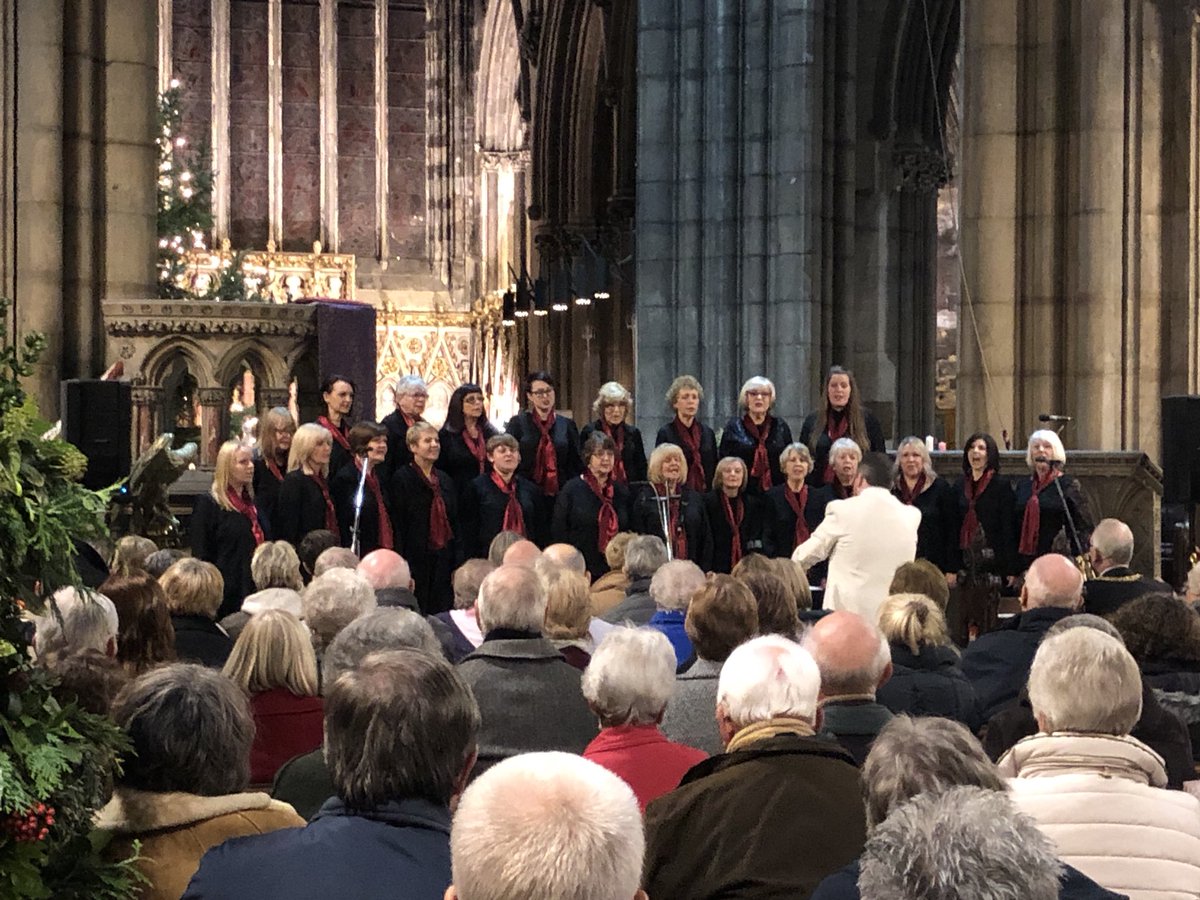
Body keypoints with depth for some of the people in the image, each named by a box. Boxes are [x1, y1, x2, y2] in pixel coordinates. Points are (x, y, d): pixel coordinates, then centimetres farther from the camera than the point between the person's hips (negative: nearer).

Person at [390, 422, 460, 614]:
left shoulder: (444, 479, 14)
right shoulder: (402, 479, -5)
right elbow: (398, 526, -10)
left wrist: (457, 563, 9)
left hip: (443, 560, 6)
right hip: (417, 560, -6)